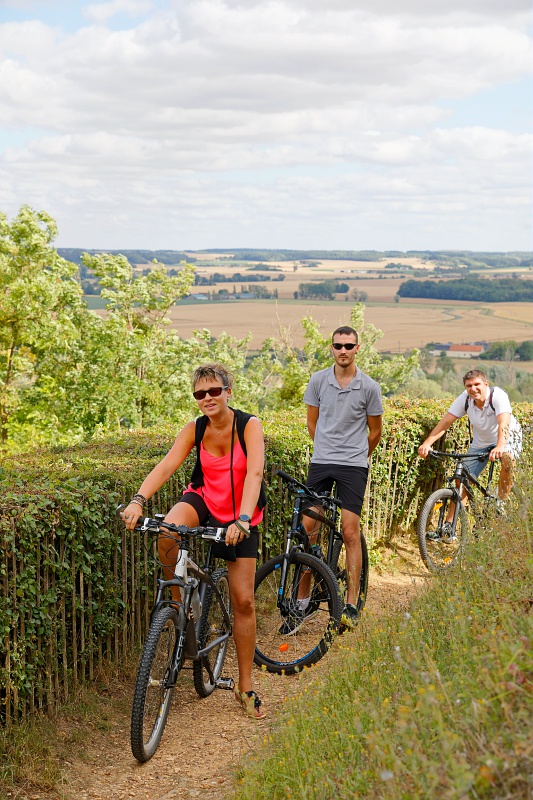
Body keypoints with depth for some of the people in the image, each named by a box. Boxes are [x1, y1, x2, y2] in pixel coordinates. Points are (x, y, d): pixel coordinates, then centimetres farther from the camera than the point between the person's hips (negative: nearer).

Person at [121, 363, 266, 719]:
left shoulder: (249, 425, -16)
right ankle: (179, 603, -10)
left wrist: (242, 520, -43)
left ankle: (246, 687, 11)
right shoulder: (195, 429, -8)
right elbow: (166, 466, -20)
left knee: (243, 600, -3)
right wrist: (138, 499, -37)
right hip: (204, 501, 2)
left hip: (240, 516, -1)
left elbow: (254, 474, -28)